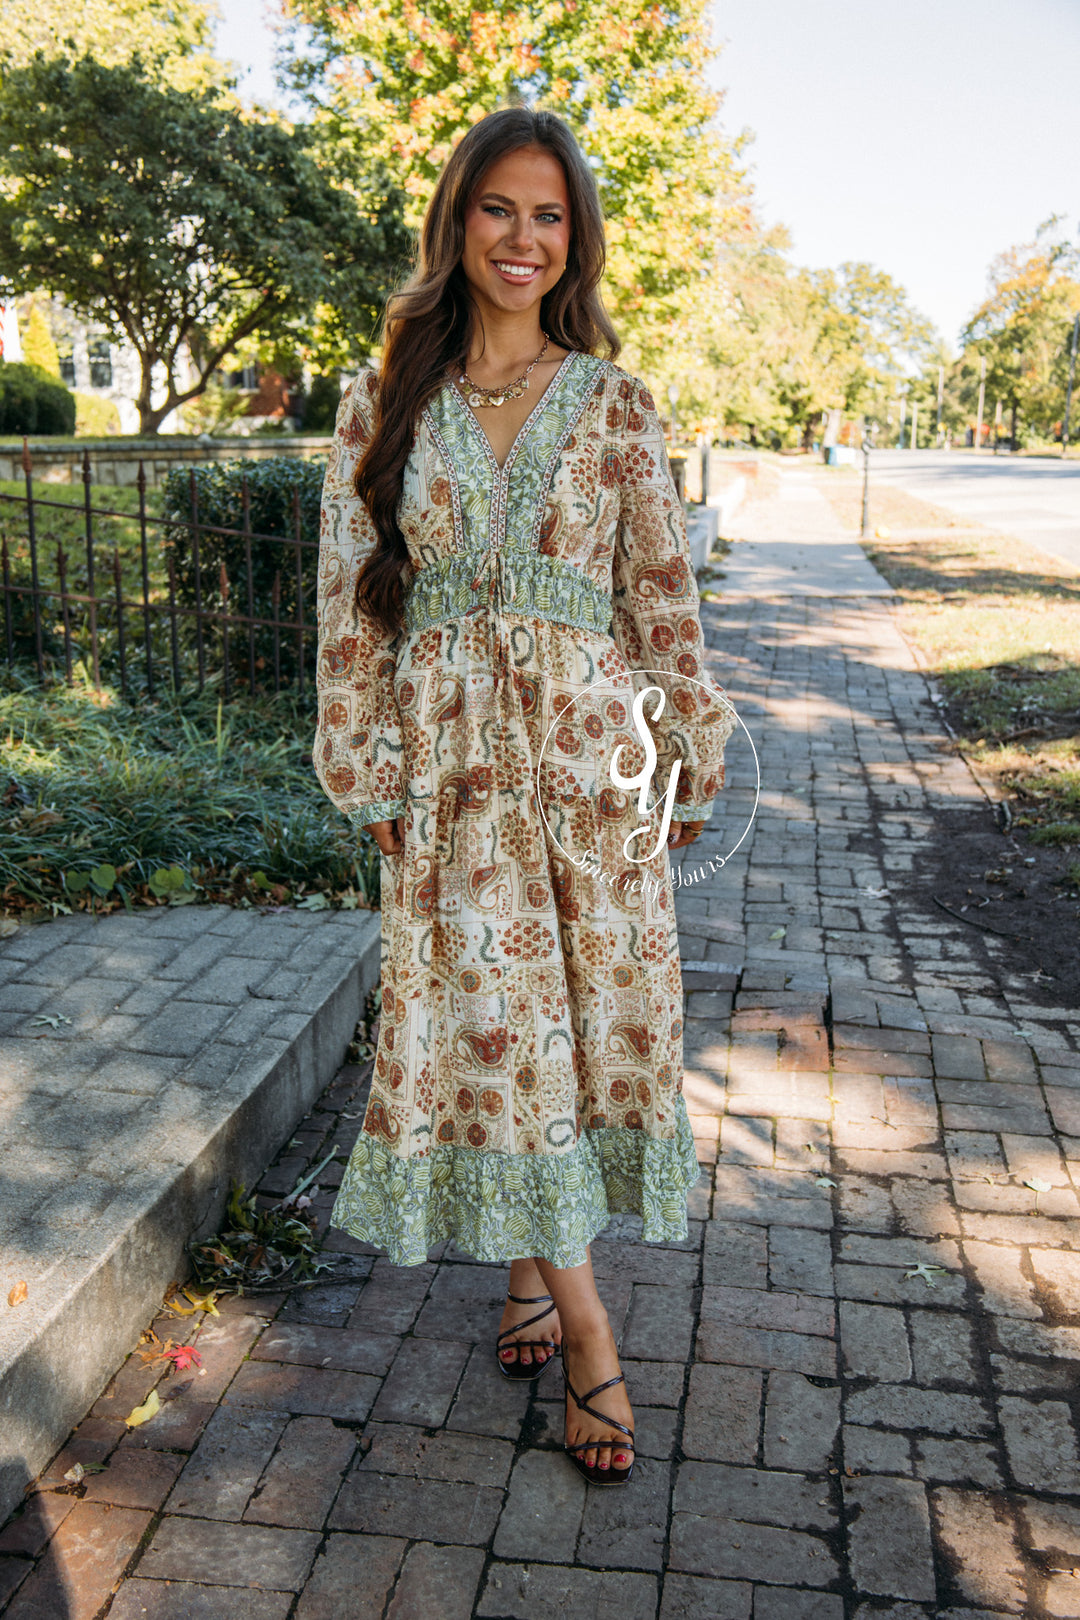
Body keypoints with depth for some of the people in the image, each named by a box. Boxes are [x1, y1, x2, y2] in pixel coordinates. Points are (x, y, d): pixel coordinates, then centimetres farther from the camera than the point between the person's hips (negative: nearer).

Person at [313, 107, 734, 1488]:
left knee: (587, 1008, 5)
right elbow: (351, 607, 4)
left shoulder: (612, 404, 5)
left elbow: (662, 595, 5)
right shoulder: (383, 405, 5)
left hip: (590, 751, 1)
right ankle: (583, 1329, 12)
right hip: (453, 762, 0)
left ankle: (533, 1262, 29)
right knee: (489, 1022, -2)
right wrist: (369, 772, -1)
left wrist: (689, 755, 4)